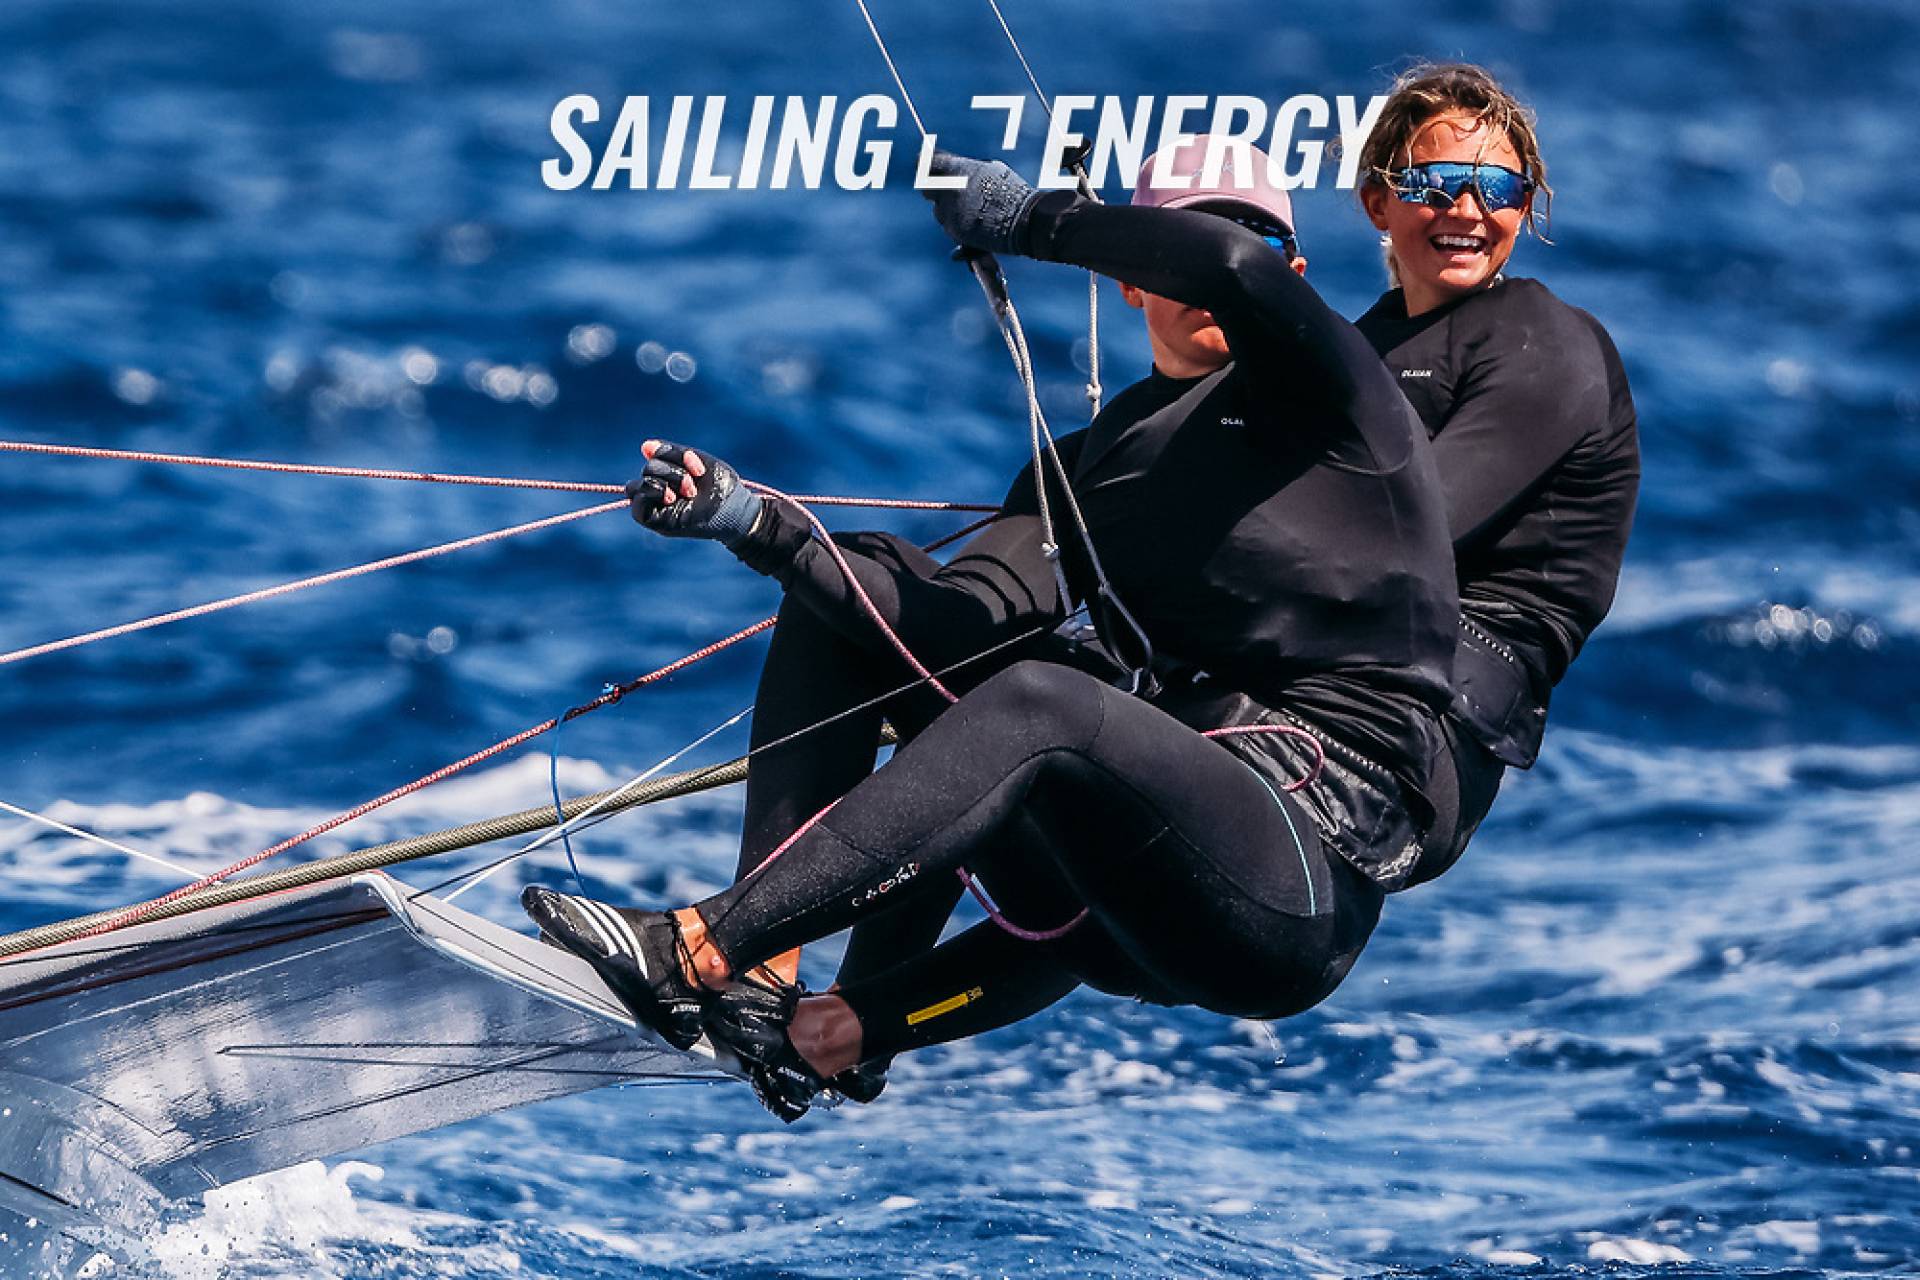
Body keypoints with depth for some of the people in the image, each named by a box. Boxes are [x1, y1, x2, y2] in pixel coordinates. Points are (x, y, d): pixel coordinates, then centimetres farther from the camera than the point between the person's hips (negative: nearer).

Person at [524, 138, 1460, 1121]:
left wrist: (1028, 218, -8)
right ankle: (759, 968, -10)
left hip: (1308, 877, -7)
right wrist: (753, 524, -7)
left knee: (1040, 701, -35)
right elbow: (964, 618, 3)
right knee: (855, 588, 7)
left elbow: (1230, 266, -21)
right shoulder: (1090, 464, 19)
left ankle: (696, 950, -37)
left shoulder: (1322, 397, 2)